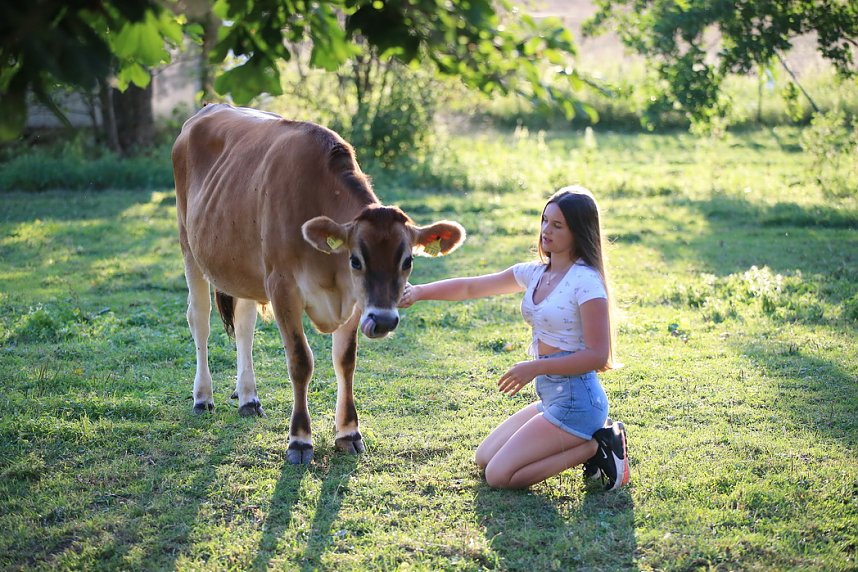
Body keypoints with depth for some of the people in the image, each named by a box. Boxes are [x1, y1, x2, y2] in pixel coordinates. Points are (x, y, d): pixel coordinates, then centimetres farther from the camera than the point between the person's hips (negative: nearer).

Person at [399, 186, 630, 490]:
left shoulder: (586, 281, -17)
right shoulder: (535, 273, 7)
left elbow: (598, 356, -19)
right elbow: (471, 287, 12)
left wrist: (535, 367, -22)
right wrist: (419, 291, 0)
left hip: (576, 402, -9)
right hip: (550, 397, 9)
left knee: (499, 476, -10)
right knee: (484, 459, 16)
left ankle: (595, 446, -3)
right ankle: (583, 438, 11)